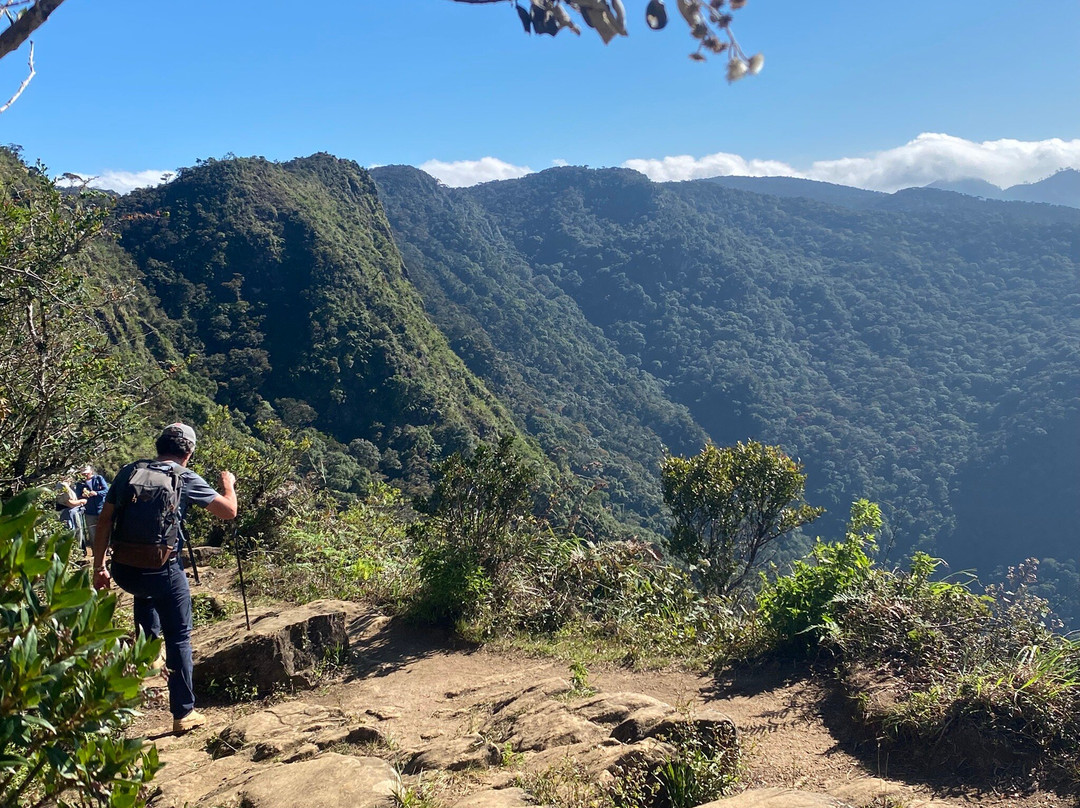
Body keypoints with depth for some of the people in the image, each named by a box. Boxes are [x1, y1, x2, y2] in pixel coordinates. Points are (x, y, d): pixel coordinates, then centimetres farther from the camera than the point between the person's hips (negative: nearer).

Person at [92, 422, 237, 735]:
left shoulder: (129, 471, 7)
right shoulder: (186, 479, -3)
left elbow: (104, 521, 7)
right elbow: (229, 511, 2)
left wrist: (99, 567, 13)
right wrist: (229, 484, 21)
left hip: (123, 570, 3)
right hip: (163, 571, -3)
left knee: (145, 589, 38)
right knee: (178, 639, 9)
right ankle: (184, 713, 13)